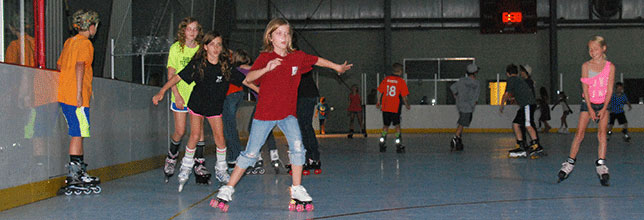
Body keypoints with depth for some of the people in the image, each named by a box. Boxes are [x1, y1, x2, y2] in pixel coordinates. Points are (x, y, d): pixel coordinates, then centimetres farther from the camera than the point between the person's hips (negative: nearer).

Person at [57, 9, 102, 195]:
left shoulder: (69, 42, 18)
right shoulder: (85, 43, -7)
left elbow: (60, 65, 22)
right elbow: (79, 65, -20)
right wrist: (79, 93, -23)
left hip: (64, 96, 9)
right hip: (76, 97, -9)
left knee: (79, 134, 14)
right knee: (78, 134, -8)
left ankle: (80, 172, 19)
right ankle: (73, 179, -10)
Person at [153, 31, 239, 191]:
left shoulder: (225, 66, -11)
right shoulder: (197, 64, -16)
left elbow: (243, 80, -4)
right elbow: (178, 77, -15)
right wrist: (162, 92, -21)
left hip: (215, 106, 1)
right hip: (197, 104, -1)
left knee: (219, 137, -3)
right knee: (195, 135, -7)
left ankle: (221, 170, 16)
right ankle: (186, 167, 13)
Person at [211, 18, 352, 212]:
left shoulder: (297, 57, 2)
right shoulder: (264, 58, -9)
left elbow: (317, 60, 20)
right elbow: (249, 78, -23)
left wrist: (338, 67, 30)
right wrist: (267, 69, -39)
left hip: (288, 113, 3)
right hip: (264, 113, -3)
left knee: (297, 146, -17)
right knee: (251, 153, -2)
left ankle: (297, 192, -5)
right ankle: (227, 191, 10)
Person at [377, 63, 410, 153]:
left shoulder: (386, 79, 5)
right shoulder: (401, 81, -5)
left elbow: (380, 92, 7)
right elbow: (404, 96, -5)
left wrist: (378, 102, 17)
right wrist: (407, 105, 10)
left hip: (385, 107, 3)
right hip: (396, 108, -3)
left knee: (386, 125, 13)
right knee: (397, 125, 6)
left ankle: (382, 144, 10)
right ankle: (398, 145, 3)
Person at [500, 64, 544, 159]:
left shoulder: (511, 79, 0)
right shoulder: (519, 80, 26)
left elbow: (506, 94, -1)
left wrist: (502, 105, 11)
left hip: (528, 104, -10)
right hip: (524, 106, 10)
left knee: (528, 125, -19)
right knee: (515, 124, 9)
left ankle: (537, 146, -25)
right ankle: (521, 146, 7)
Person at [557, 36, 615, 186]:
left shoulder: (610, 66, -1)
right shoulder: (586, 66, -1)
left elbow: (609, 89, -4)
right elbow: (585, 88, -5)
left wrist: (603, 109, -12)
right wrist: (590, 109, -13)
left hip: (603, 103, 0)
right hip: (588, 103, 0)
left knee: (602, 133, -11)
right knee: (579, 133, -5)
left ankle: (601, 165, -11)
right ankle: (570, 162, 2)